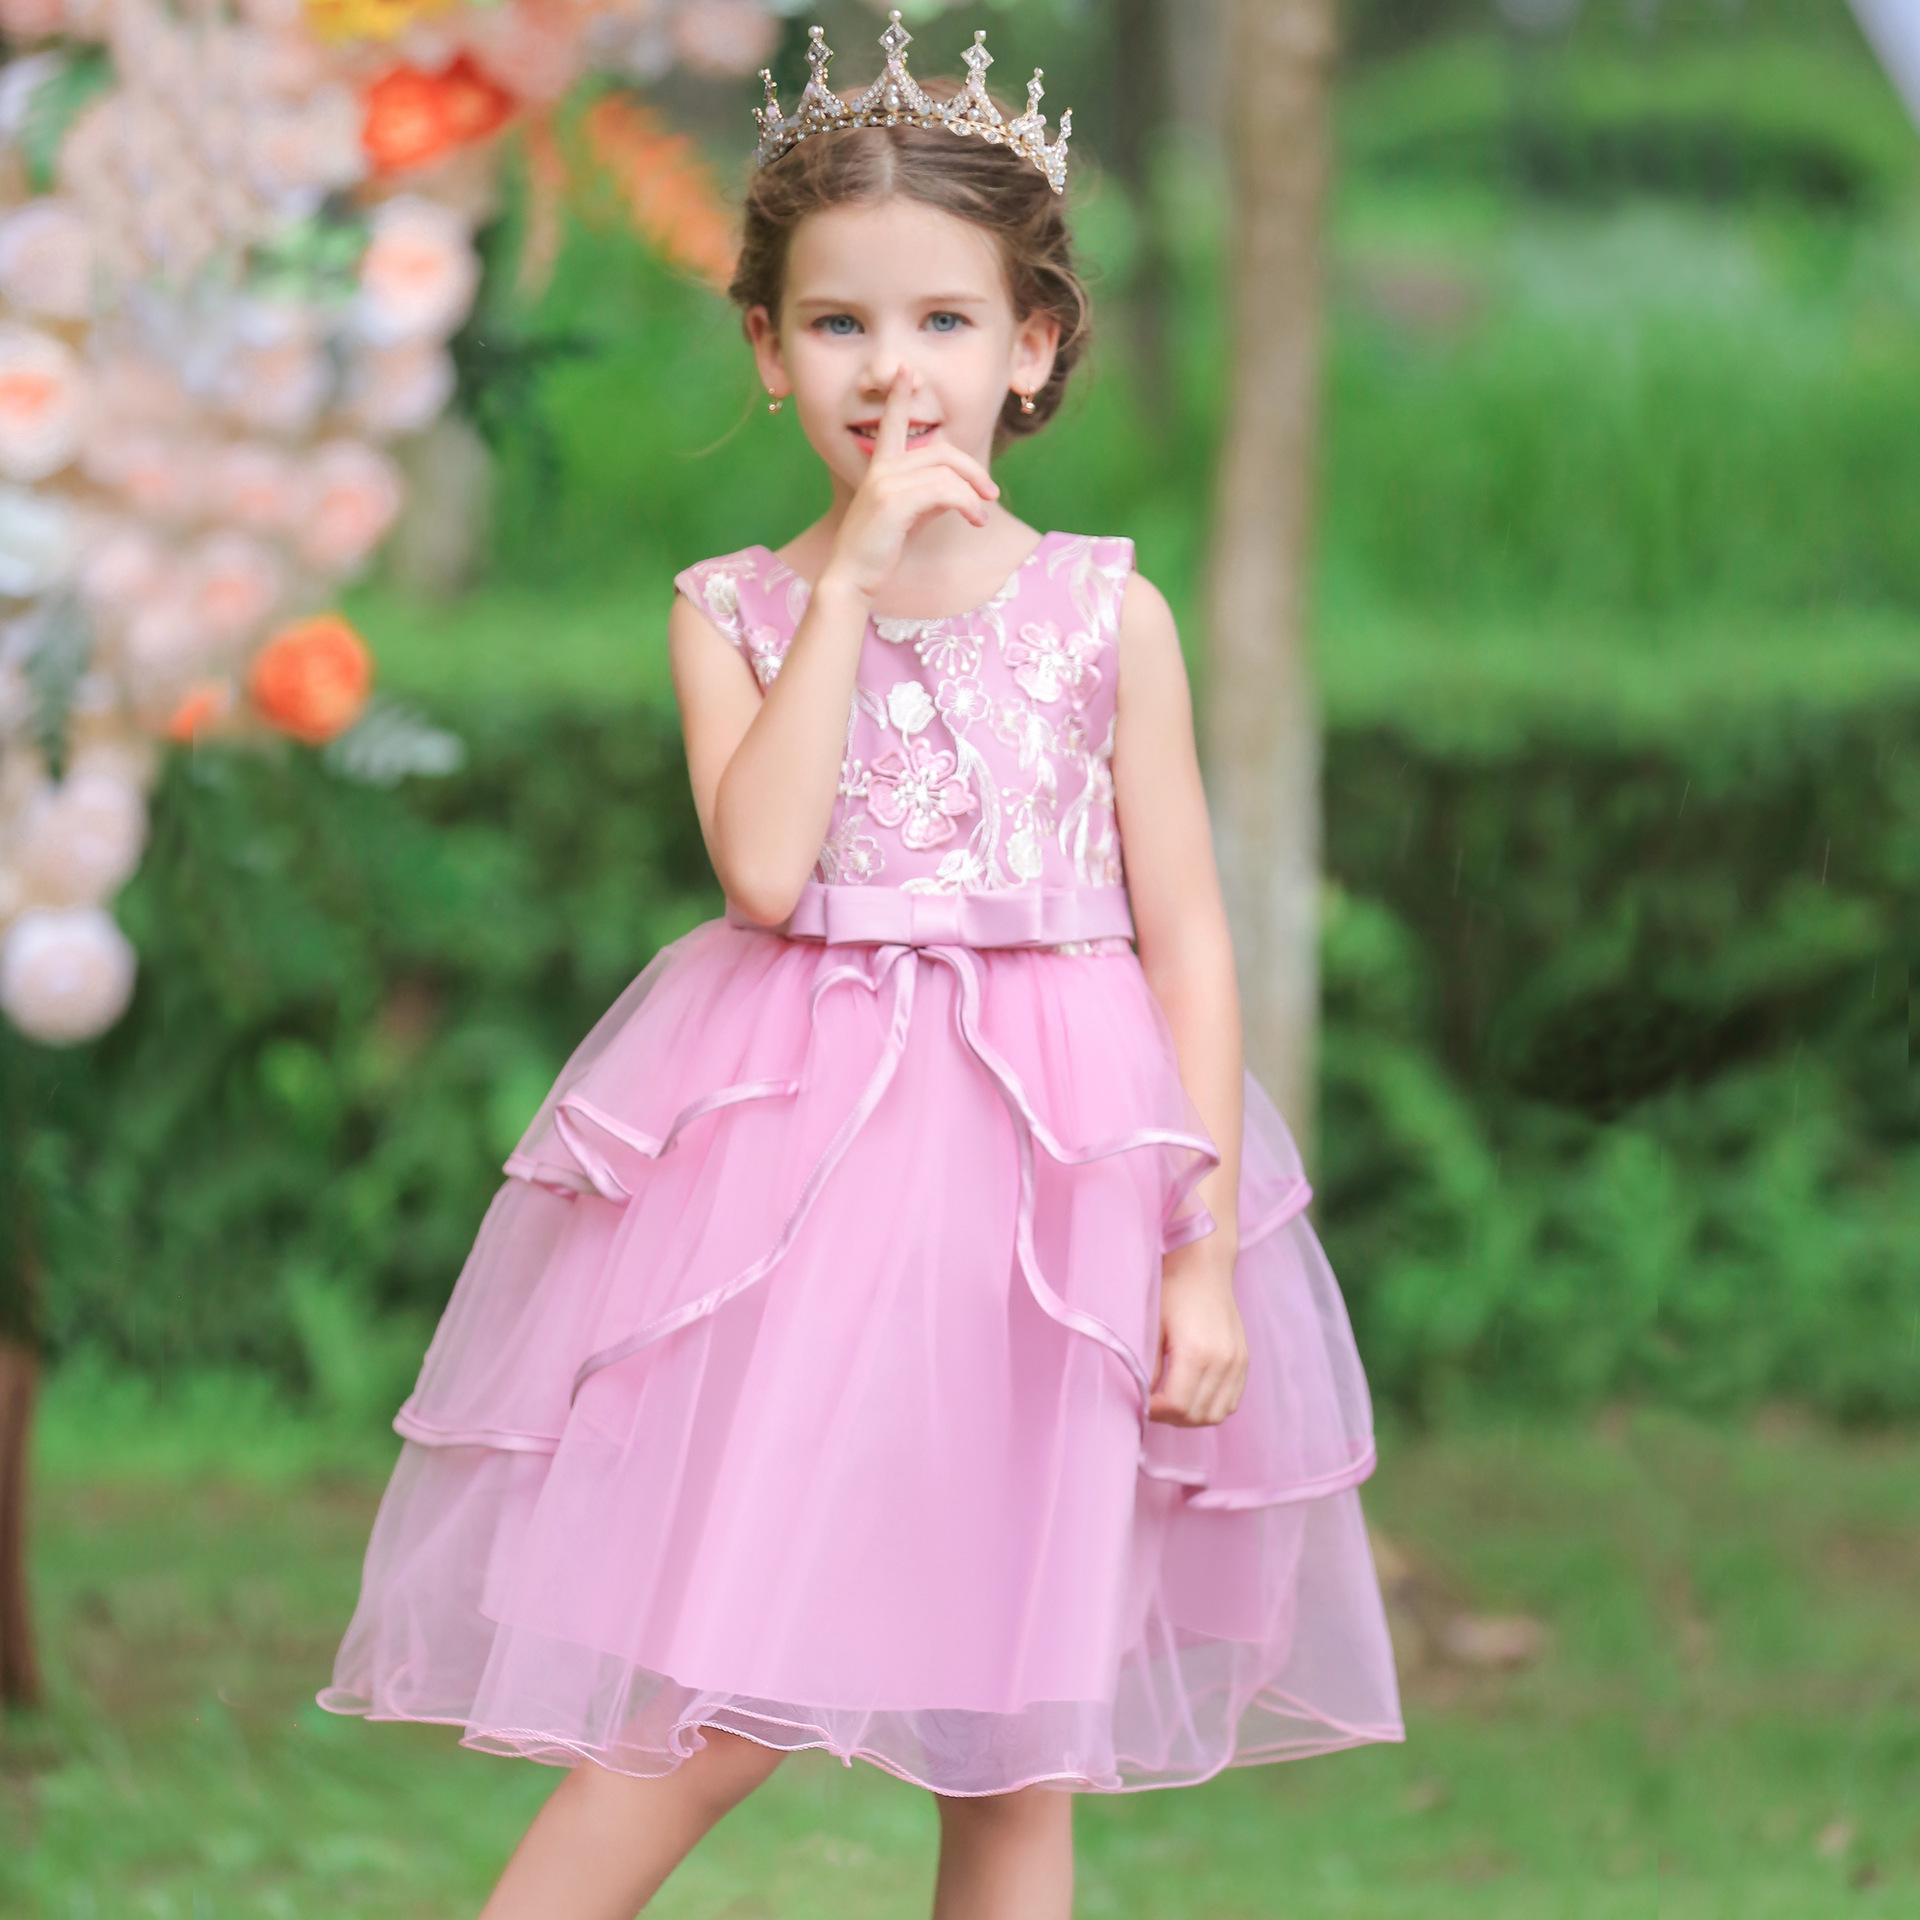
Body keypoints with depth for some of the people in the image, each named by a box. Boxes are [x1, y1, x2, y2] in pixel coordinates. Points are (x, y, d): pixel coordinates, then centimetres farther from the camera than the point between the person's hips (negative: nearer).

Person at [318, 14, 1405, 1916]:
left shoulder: (1108, 613, 3)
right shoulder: (732, 609, 3)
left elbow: (1186, 937, 3)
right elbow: (762, 866, -14)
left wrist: (1207, 1254, -4)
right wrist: (853, 576, -14)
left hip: (1048, 1181, 1)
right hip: (790, 1169, -1)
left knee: (1021, 1756, 6)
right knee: (724, 1694, -7)